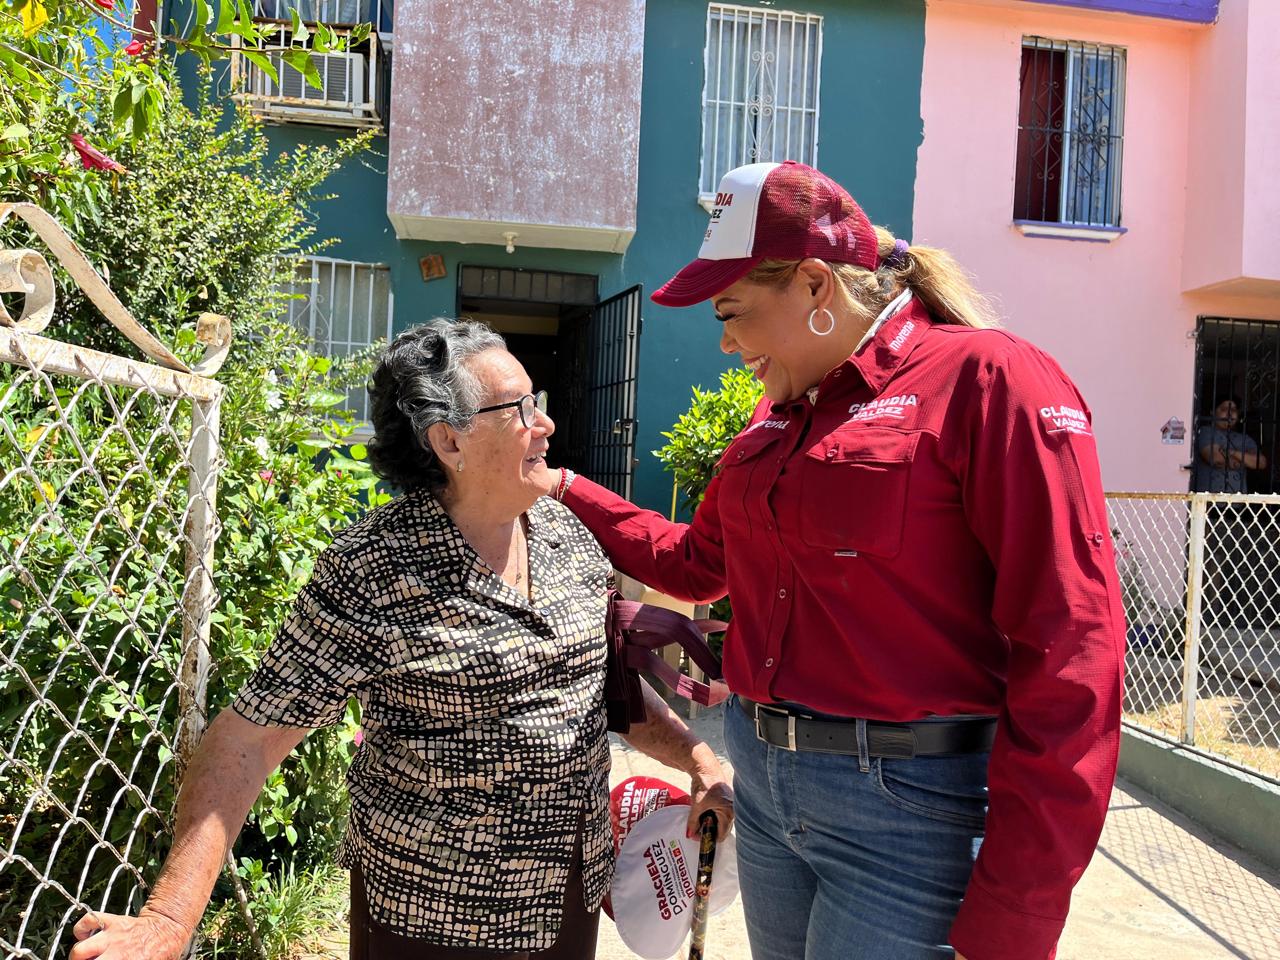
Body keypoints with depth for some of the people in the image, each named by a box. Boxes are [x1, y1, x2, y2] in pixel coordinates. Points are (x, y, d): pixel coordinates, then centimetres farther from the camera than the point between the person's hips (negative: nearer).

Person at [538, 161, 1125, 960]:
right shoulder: (782, 410, 10)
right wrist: (567, 491, 16)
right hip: (763, 785, 7)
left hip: (908, 805, -7)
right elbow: (700, 562, 22)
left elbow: (1068, 654, -18)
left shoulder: (986, 378, -14)